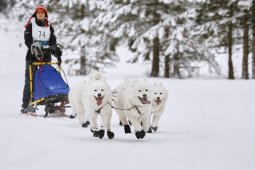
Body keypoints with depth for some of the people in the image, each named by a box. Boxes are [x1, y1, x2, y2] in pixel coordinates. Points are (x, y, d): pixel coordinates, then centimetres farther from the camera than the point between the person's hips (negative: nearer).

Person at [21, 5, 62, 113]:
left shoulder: (49, 27, 14)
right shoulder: (31, 26, 4)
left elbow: (53, 42, 6)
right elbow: (28, 40, -7)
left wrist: (56, 52, -12)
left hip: (46, 56, 3)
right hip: (32, 56, -3)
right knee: (30, 80, -4)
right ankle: (26, 105, -2)